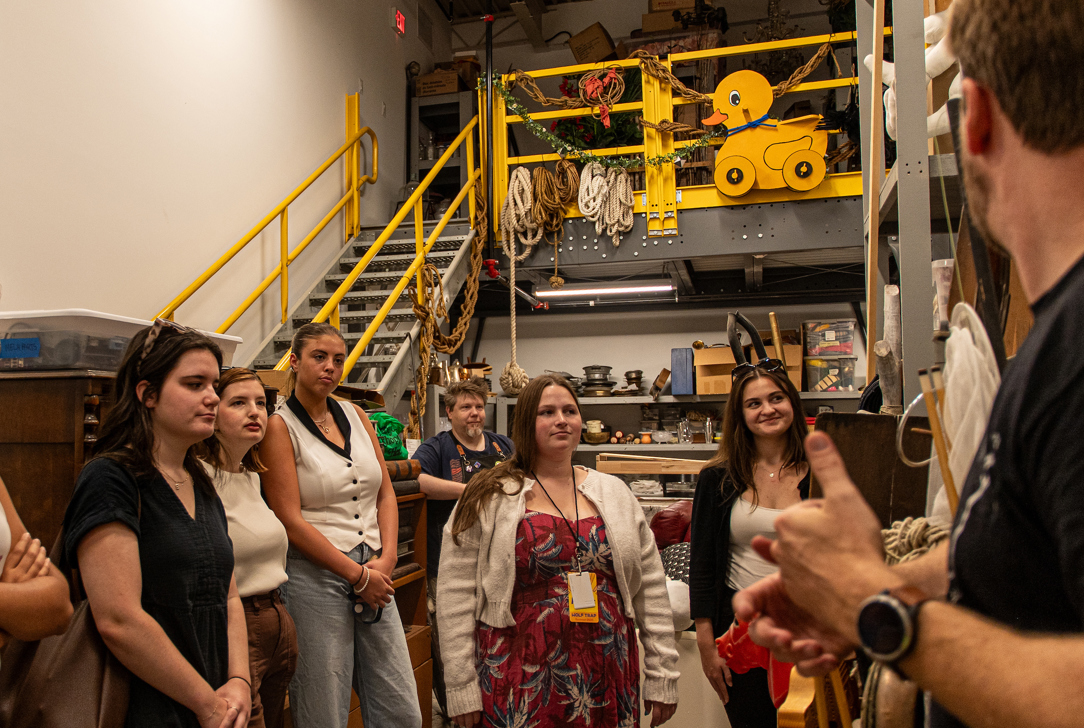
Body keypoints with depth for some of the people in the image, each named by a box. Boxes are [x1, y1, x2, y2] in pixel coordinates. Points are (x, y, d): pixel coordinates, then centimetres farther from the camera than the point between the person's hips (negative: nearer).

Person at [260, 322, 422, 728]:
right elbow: (290, 519, -11)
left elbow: (385, 493, 12)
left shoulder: (355, 415, 11)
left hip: (374, 573, 6)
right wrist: (358, 575, -12)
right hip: (317, 576, -5)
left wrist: (385, 559, -3)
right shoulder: (280, 426, -5)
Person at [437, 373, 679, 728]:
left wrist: (662, 677, 6)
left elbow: (651, 589, 8)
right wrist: (462, 689, -6)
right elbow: (456, 595, -4)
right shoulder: (489, 498, -4)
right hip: (520, 689, -3)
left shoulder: (615, 493, 7)